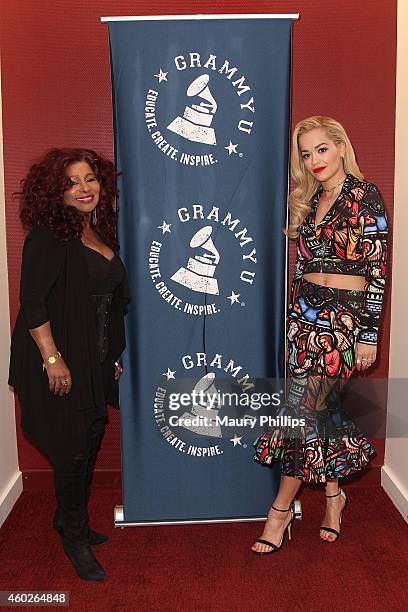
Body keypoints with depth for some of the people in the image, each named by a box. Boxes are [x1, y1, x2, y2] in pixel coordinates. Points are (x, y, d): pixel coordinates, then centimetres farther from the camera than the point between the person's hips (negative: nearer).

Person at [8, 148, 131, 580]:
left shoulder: (100, 233, 10)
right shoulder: (48, 237, -15)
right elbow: (32, 303, -18)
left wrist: (112, 356, 17)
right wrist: (52, 357, -21)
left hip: (95, 361, 8)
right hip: (60, 362, -8)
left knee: (90, 440, 16)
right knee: (73, 447, 2)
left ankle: (70, 520, 38)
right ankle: (75, 537, 23)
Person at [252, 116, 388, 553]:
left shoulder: (365, 197, -7)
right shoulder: (309, 201, 13)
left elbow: (377, 270, -11)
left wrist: (368, 335, -13)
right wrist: (293, 314, 16)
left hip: (346, 315, -6)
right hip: (305, 312, 6)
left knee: (305, 410, -5)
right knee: (322, 408, 10)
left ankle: (281, 507, 9)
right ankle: (333, 494, 28)